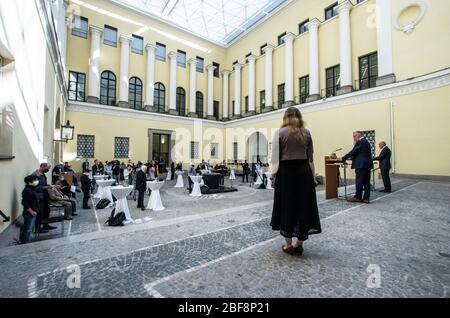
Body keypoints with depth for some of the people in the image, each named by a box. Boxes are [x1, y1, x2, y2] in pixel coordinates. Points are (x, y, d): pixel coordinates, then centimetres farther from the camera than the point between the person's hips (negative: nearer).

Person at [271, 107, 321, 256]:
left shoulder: (280, 132, -2)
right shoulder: (307, 133, 7)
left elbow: (276, 156, -7)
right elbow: (310, 157, 7)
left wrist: (274, 173, -1)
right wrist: (312, 176, 11)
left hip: (286, 171, -2)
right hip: (304, 171, 3)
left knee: (287, 206, 7)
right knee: (304, 206, 10)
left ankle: (288, 245, 17)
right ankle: (299, 244, 21)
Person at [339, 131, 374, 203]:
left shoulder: (360, 142, -10)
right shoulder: (366, 141, 21)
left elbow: (353, 152, -14)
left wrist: (343, 159, -9)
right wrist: (351, 157, 19)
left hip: (361, 165, -10)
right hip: (367, 165, 10)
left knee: (359, 182, -3)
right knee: (366, 182, 8)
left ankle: (358, 197, 3)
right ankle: (366, 198, 11)